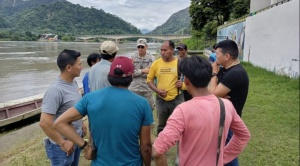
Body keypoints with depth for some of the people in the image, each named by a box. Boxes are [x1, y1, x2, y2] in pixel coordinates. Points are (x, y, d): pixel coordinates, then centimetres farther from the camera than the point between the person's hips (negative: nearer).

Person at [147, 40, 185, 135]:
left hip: (176, 99, -1)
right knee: (161, 126, 18)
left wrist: (183, 85, -20)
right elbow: (149, 79, 4)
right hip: (161, 100, 2)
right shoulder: (156, 63, -3)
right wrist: (157, 90, -11)